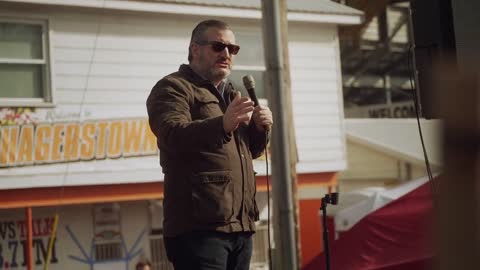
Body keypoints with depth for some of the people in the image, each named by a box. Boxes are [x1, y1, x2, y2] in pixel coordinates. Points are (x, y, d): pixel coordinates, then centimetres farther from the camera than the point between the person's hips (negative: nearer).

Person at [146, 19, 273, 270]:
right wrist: (222, 125, -36)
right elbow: (173, 136, -20)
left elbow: (251, 150, 26)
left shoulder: (230, 94, 24)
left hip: (240, 224, 8)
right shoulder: (172, 87, -2)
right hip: (199, 226, -8)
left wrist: (259, 128, 3)